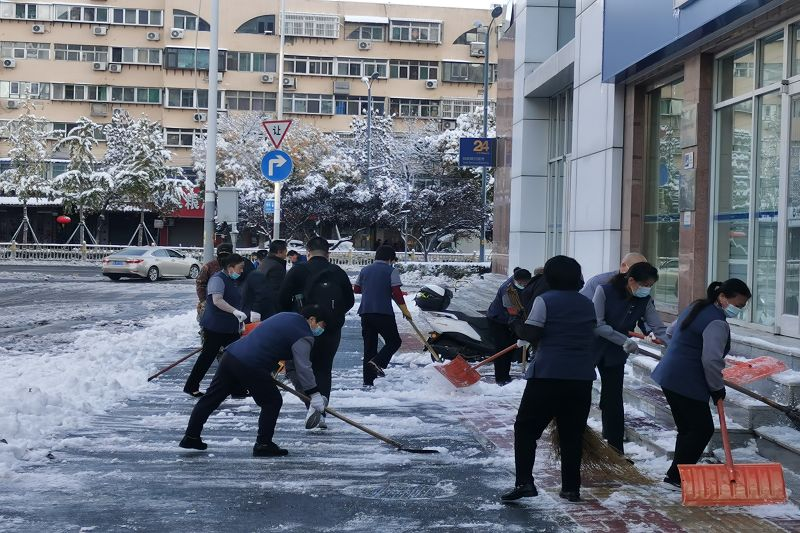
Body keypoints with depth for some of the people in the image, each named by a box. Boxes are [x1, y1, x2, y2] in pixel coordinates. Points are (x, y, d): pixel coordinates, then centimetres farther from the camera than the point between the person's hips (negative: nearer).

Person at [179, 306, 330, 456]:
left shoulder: (285, 317, 24)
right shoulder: (303, 336, -3)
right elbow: (303, 367, -10)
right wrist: (314, 395, -3)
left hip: (231, 354, 9)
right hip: (251, 367, -9)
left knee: (212, 397, 15)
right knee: (272, 401, 7)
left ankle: (191, 437, 24)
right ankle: (263, 445, 10)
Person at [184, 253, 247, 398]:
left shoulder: (232, 280, 16)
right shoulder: (218, 279, -15)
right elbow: (217, 300, -28)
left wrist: (239, 318, 28)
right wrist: (235, 311, -34)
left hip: (230, 327, 9)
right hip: (215, 327, -9)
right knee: (208, 355, -2)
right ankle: (191, 386, 9)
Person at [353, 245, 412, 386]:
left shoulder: (365, 270, 14)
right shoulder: (391, 271, -2)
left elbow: (356, 289, 24)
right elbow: (397, 293, -9)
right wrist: (405, 310, -1)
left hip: (365, 312, 6)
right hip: (384, 312, -5)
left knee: (369, 345, 10)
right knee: (394, 341, 8)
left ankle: (368, 381, 6)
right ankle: (378, 362, -17)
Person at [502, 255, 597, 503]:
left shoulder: (545, 300, -5)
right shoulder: (587, 304, 12)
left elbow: (529, 334, -10)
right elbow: (592, 331, 17)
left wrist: (516, 323, 9)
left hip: (548, 374, -5)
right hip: (582, 377, 5)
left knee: (526, 428, 3)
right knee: (573, 433, 12)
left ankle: (524, 482, -7)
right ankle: (571, 488, 15)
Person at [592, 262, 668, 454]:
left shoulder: (645, 301, -9)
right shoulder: (604, 291, -21)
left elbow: (660, 330, -12)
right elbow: (597, 325, -23)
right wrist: (625, 341, -27)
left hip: (616, 355, 3)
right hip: (591, 349, -3)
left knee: (613, 401, 3)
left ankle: (616, 451, 10)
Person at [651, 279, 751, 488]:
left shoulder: (697, 308, 15)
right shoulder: (717, 323, -16)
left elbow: (671, 331, 30)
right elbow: (711, 360, -24)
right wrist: (718, 389, -10)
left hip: (669, 375, 10)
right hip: (687, 383, -10)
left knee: (687, 428, 15)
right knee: (702, 428, -2)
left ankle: (676, 474, 19)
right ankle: (677, 475, 1)